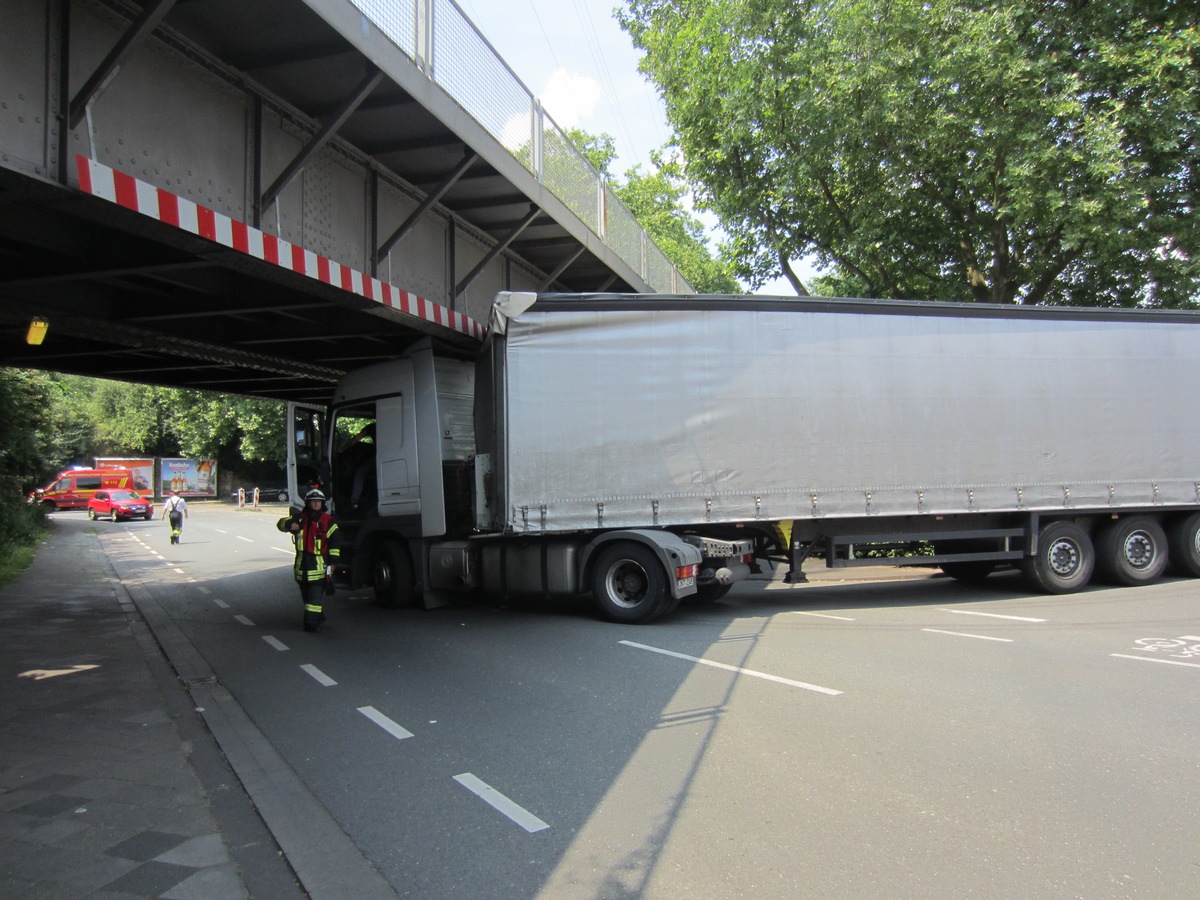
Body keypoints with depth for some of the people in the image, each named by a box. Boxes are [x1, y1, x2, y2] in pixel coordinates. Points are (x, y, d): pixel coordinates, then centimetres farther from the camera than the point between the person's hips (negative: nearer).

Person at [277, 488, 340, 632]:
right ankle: (319, 616, 29)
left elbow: (334, 542, 1)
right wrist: (290, 524, -21)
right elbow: (281, 523, 3)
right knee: (306, 594, 14)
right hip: (302, 564, 5)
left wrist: (332, 562, -4)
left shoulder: (328, 521, 1)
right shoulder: (300, 518, 9)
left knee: (316, 594, -11)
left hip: (320, 565, -4)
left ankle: (312, 621, -10)